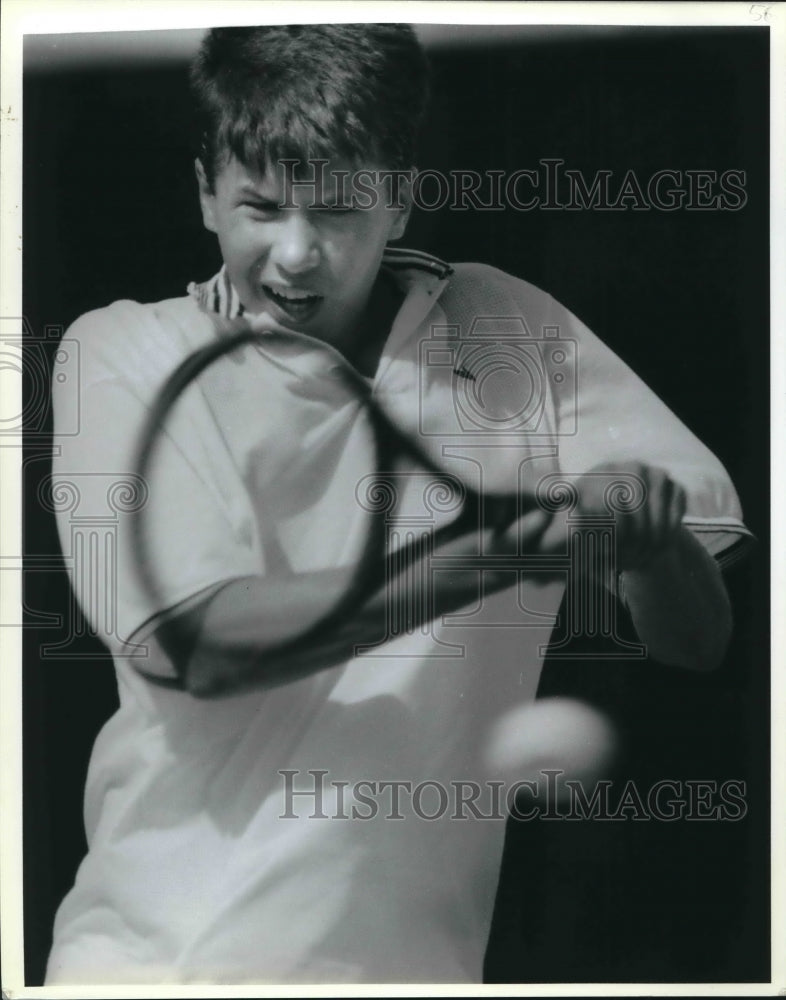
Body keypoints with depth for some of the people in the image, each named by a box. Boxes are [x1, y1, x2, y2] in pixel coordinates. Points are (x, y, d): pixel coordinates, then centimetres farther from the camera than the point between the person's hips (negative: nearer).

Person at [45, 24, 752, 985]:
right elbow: (196, 643, -15)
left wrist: (648, 532, -22)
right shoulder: (127, 354, -2)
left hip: (406, 947, 2)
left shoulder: (510, 331, 3)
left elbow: (700, 642, 1)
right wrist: (478, 562, -25)